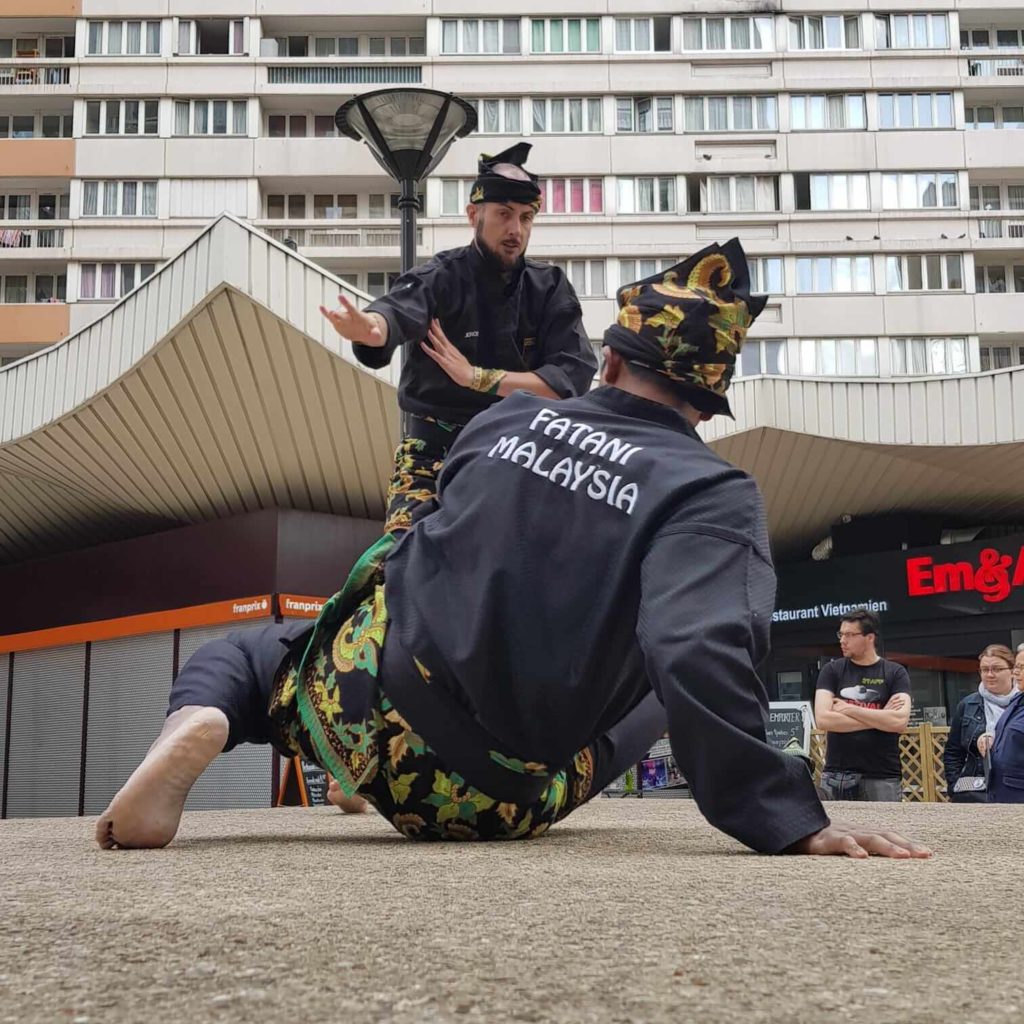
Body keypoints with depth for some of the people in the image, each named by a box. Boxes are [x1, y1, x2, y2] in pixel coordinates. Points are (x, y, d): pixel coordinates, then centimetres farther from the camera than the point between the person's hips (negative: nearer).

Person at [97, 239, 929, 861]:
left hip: (361, 706, 1)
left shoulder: (508, 417, 2)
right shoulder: (712, 494, -13)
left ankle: (200, 725, -4)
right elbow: (702, 660, -30)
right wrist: (788, 818, -26)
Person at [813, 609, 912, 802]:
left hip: (882, 778, -1)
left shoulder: (895, 673, 4)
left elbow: (899, 721, -11)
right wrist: (879, 718, -6)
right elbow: (823, 719, -6)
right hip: (837, 776, 1)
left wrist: (849, 709, -7)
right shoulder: (832, 671, 7)